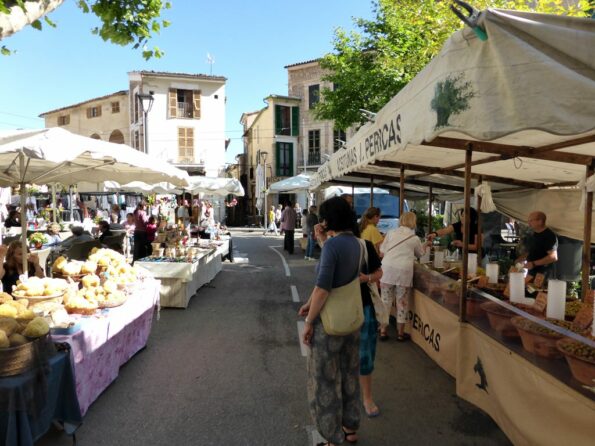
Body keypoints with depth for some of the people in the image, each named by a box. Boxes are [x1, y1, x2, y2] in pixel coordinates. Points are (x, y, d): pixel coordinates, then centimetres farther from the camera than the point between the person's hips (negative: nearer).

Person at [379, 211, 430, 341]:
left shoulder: (391, 233, 5)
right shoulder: (415, 238, 5)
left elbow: (382, 253, 6)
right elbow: (421, 253, 24)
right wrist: (426, 245, 43)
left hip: (387, 269, 1)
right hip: (404, 272, -1)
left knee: (386, 300, 10)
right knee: (402, 302, 10)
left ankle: (383, 331, 16)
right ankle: (400, 333, 21)